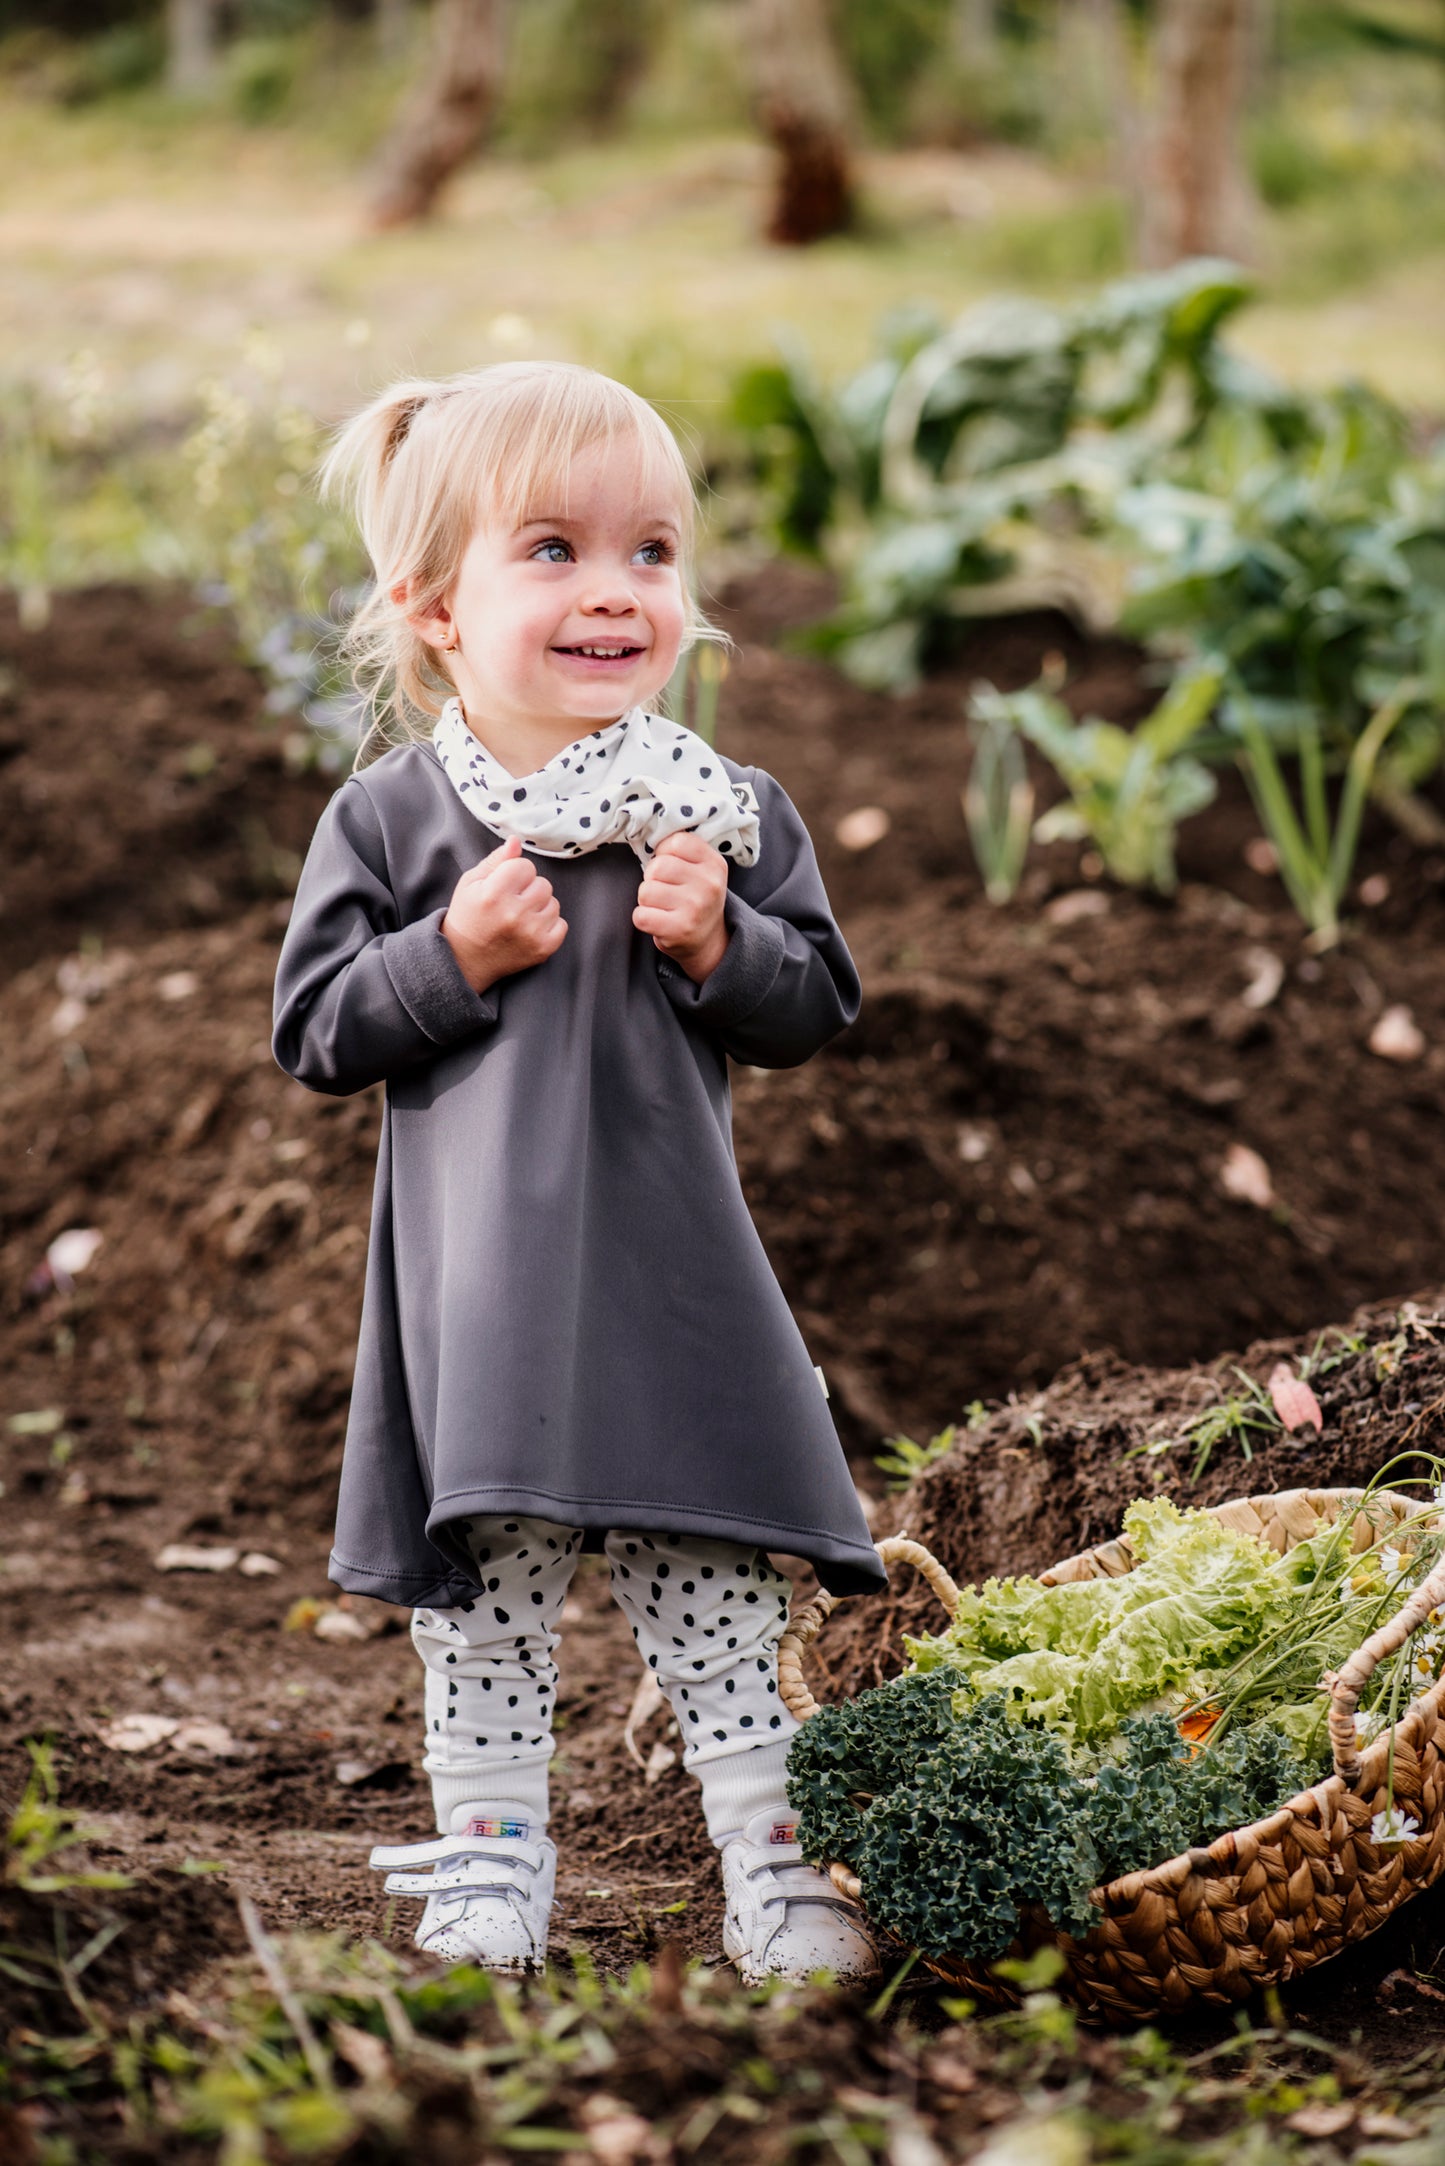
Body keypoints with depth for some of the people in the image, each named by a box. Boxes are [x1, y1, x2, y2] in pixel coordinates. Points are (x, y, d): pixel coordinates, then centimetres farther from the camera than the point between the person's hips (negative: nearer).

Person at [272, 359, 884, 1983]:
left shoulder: (723, 809, 3)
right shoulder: (387, 817, -1)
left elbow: (817, 1006, 6)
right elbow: (313, 1031, -1)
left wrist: (719, 945, -13)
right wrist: (453, 954, -16)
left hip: (674, 1271, 1)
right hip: (478, 1284, -1)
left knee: (715, 1589, 5)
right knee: (482, 1590, 6)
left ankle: (771, 1869, 13)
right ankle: (490, 1872, 18)